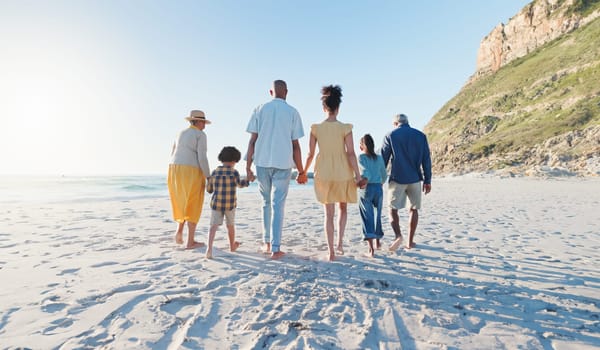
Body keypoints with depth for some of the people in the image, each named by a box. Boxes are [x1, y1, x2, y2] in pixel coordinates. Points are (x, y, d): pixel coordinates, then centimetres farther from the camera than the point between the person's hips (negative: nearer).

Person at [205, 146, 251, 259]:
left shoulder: (214, 172, 0)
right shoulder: (234, 172, -9)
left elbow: (209, 189, 8)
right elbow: (239, 184, 10)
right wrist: (247, 181, 30)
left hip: (216, 204, 1)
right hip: (230, 205, -1)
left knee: (214, 226, -3)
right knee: (230, 225, 18)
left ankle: (209, 248, -23)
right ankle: (232, 246, 37)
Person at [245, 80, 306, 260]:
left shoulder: (260, 110, 6)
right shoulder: (292, 112, 3)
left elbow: (252, 140, 1)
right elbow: (295, 145, 0)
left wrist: (248, 167, 5)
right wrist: (301, 171, 5)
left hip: (262, 162, 2)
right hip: (283, 164, -1)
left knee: (267, 202, 16)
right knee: (278, 205, 2)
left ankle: (267, 243, 21)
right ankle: (275, 248, 2)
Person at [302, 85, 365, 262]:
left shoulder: (316, 128, -4)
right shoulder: (345, 128, -8)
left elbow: (310, 154, -1)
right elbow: (351, 153, -12)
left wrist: (303, 172, 13)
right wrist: (358, 175, -7)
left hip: (323, 174, 1)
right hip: (343, 174, -1)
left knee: (329, 214, 10)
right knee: (343, 209, 23)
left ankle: (331, 252, 8)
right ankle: (340, 243, 15)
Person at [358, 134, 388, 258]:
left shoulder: (361, 157, -5)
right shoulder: (379, 158, 7)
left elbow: (366, 174, -18)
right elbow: (384, 175, 16)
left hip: (366, 189, -4)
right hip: (378, 188, 4)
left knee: (367, 218, -1)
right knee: (377, 216, 20)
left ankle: (371, 249, -10)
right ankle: (378, 242, 36)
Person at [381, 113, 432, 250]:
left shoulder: (390, 136, 1)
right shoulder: (420, 135, 7)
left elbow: (383, 159, 1)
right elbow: (426, 159, 6)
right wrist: (427, 180, 10)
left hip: (397, 178, -2)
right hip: (415, 178, 3)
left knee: (393, 209, 7)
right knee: (413, 209, 13)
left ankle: (398, 235, -14)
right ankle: (410, 241, 16)